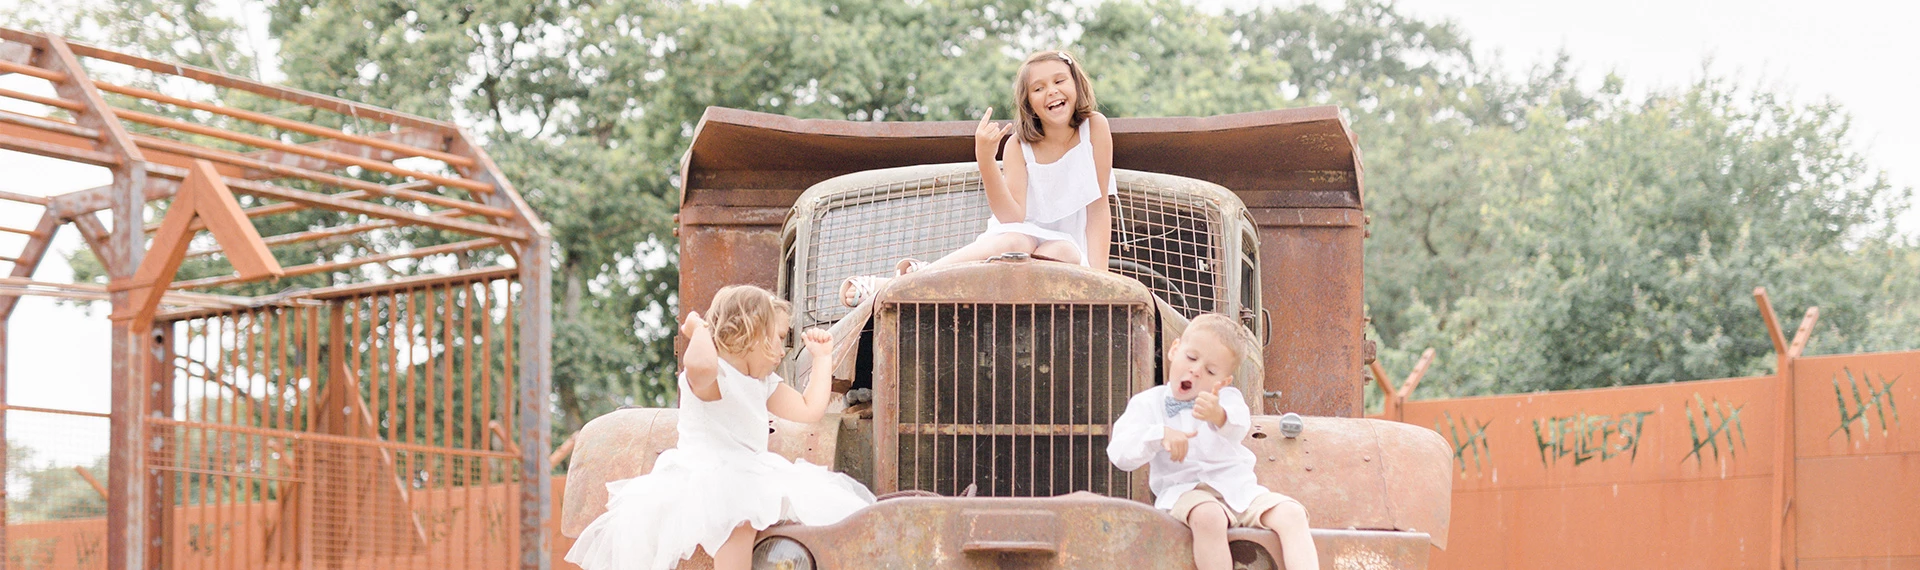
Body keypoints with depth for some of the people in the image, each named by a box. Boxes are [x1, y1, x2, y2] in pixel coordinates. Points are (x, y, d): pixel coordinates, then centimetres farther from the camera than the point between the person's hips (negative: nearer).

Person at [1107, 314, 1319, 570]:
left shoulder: (1227, 398, 9)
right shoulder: (1147, 404, 8)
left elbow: (1239, 426, -17)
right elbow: (1120, 454, -5)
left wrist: (1219, 416, -43)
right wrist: (1160, 436, -23)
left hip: (1238, 490, 3)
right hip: (1185, 490, -3)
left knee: (1291, 513, -19)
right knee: (1207, 516, -36)